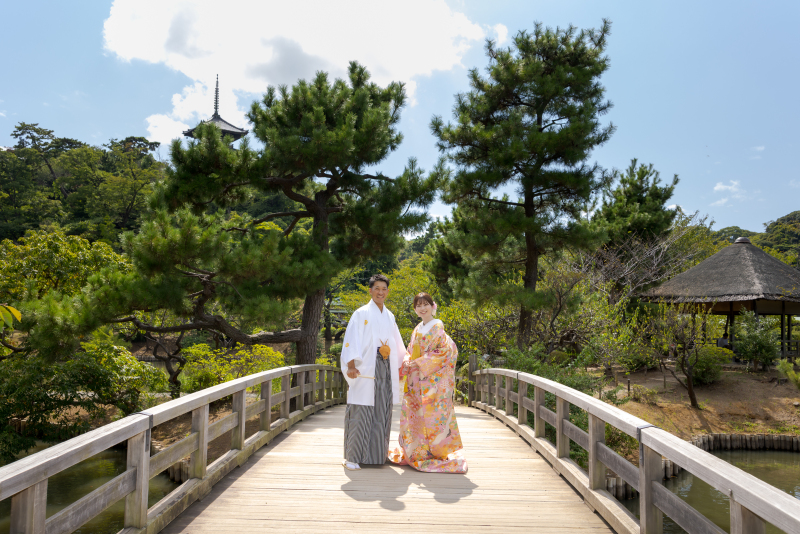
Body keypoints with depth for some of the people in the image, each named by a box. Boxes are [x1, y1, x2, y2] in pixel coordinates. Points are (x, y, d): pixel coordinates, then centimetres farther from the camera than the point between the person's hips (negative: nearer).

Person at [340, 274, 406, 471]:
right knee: (360, 413, -6)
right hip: (365, 371, -5)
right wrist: (351, 366, -20)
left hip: (385, 371, 6)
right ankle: (352, 457, 1)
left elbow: (396, 342, 25)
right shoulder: (361, 314, -1)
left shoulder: (389, 317, 16)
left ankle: (377, 454, 17)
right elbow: (352, 340, -9)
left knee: (382, 413, 7)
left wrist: (402, 365, 25)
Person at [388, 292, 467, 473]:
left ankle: (439, 454, 3)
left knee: (433, 417, -7)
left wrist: (420, 363, -15)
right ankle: (413, 453, 21)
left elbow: (446, 351, -14)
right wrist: (405, 365, -1)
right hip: (416, 380, 7)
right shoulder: (417, 330, 16)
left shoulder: (438, 328, -5)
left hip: (433, 379, -7)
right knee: (412, 414, 8)